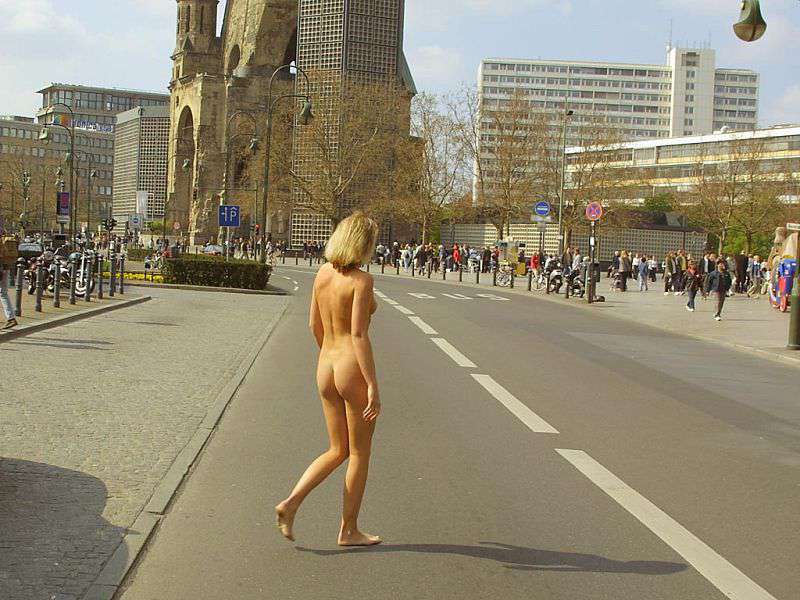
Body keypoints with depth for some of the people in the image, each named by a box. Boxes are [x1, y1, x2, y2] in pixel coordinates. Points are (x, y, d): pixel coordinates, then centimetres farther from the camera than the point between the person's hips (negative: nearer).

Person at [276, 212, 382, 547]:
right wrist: (373, 385, -19)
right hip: (354, 369, -7)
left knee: (338, 451, 18)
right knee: (360, 454, 9)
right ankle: (349, 530, 17)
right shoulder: (361, 280, -16)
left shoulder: (323, 273, 6)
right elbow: (359, 334, -20)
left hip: (326, 368, 7)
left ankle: (291, 503, 2)